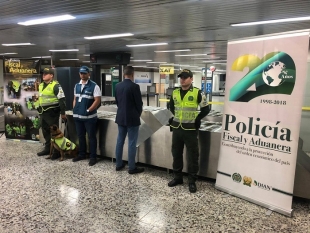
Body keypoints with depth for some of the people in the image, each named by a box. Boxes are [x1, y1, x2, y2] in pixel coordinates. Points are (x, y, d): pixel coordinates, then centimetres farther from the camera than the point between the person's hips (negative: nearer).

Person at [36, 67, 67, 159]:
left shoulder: (55, 85, -13)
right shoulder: (41, 85, 14)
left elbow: (62, 99, -17)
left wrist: (63, 113, -18)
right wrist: (39, 109, 24)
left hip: (52, 113, -8)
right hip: (43, 112, 9)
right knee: (45, 131, 16)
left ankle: (57, 151, 6)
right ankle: (47, 148, 29)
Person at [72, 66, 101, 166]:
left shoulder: (94, 86, -10)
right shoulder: (77, 86, 11)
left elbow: (97, 100, -14)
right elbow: (75, 99, 19)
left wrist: (88, 110, -16)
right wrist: (74, 109, 6)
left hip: (89, 117, -6)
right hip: (78, 116, 6)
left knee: (91, 137, 3)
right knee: (80, 136, 17)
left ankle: (93, 157, 14)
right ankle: (82, 154, 32)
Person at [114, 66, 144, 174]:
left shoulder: (117, 86, 3)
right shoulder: (134, 86, -16)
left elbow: (117, 101, 11)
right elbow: (139, 103, -10)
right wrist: (138, 114, 9)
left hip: (120, 117, 7)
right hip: (132, 118, -6)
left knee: (120, 141, 13)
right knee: (132, 143, 1)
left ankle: (119, 164, 23)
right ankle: (132, 168, 9)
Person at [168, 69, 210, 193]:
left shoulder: (197, 93, -7)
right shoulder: (175, 93, 7)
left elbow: (206, 109, 0)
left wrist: (197, 119, -5)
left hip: (190, 129, -5)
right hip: (176, 128, 5)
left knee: (192, 156, 3)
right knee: (176, 154, 14)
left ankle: (192, 181, 18)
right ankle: (177, 177, 30)